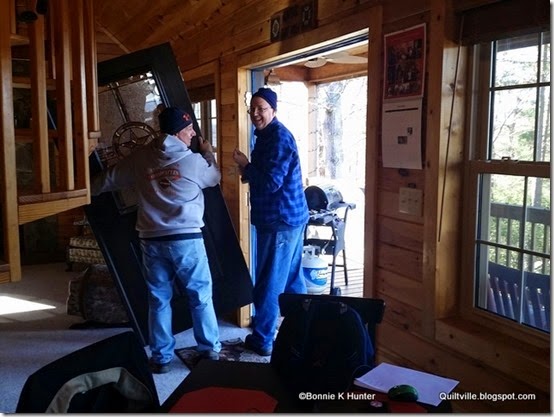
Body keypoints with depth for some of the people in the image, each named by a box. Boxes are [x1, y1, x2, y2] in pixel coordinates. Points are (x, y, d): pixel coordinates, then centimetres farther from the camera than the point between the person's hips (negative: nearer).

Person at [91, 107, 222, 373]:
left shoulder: (139, 159, 4)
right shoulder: (194, 161, -3)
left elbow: (105, 182, 10)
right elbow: (215, 179, 18)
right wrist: (208, 154, 35)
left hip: (151, 241, 2)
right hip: (187, 239, -2)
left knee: (159, 300, 12)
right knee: (201, 297, 12)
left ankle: (161, 358, 19)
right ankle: (210, 350, 21)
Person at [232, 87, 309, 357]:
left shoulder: (278, 137, -16)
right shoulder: (268, 135, 16)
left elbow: (271, 182, -23)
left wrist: (246, 166, -10)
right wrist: (249, 171, 4)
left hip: (279, 220, -10)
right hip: (289, 217, 10)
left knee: (269, 282, -1)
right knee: (291, 278, 17)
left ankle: (262, 340, 10)